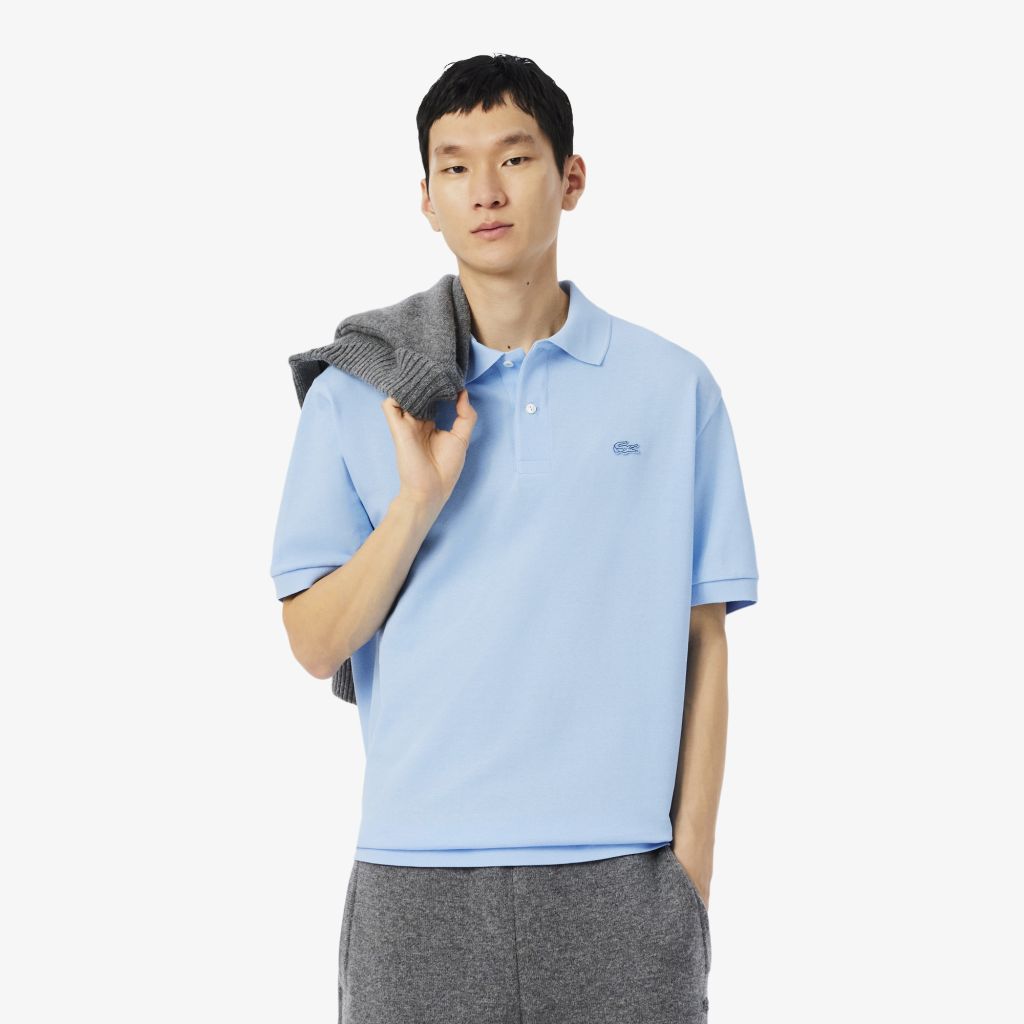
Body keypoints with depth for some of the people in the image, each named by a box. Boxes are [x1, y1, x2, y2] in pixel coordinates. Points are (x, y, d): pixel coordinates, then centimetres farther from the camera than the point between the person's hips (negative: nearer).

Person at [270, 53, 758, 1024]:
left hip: (620, 872, 0)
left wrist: (692, 858, 0)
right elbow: (315, 645, 2)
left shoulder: (673, 388, 3)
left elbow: (701, 642, 5)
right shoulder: (356, 396, 5)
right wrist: (419, 498, -11)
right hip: (417, 873, 1)